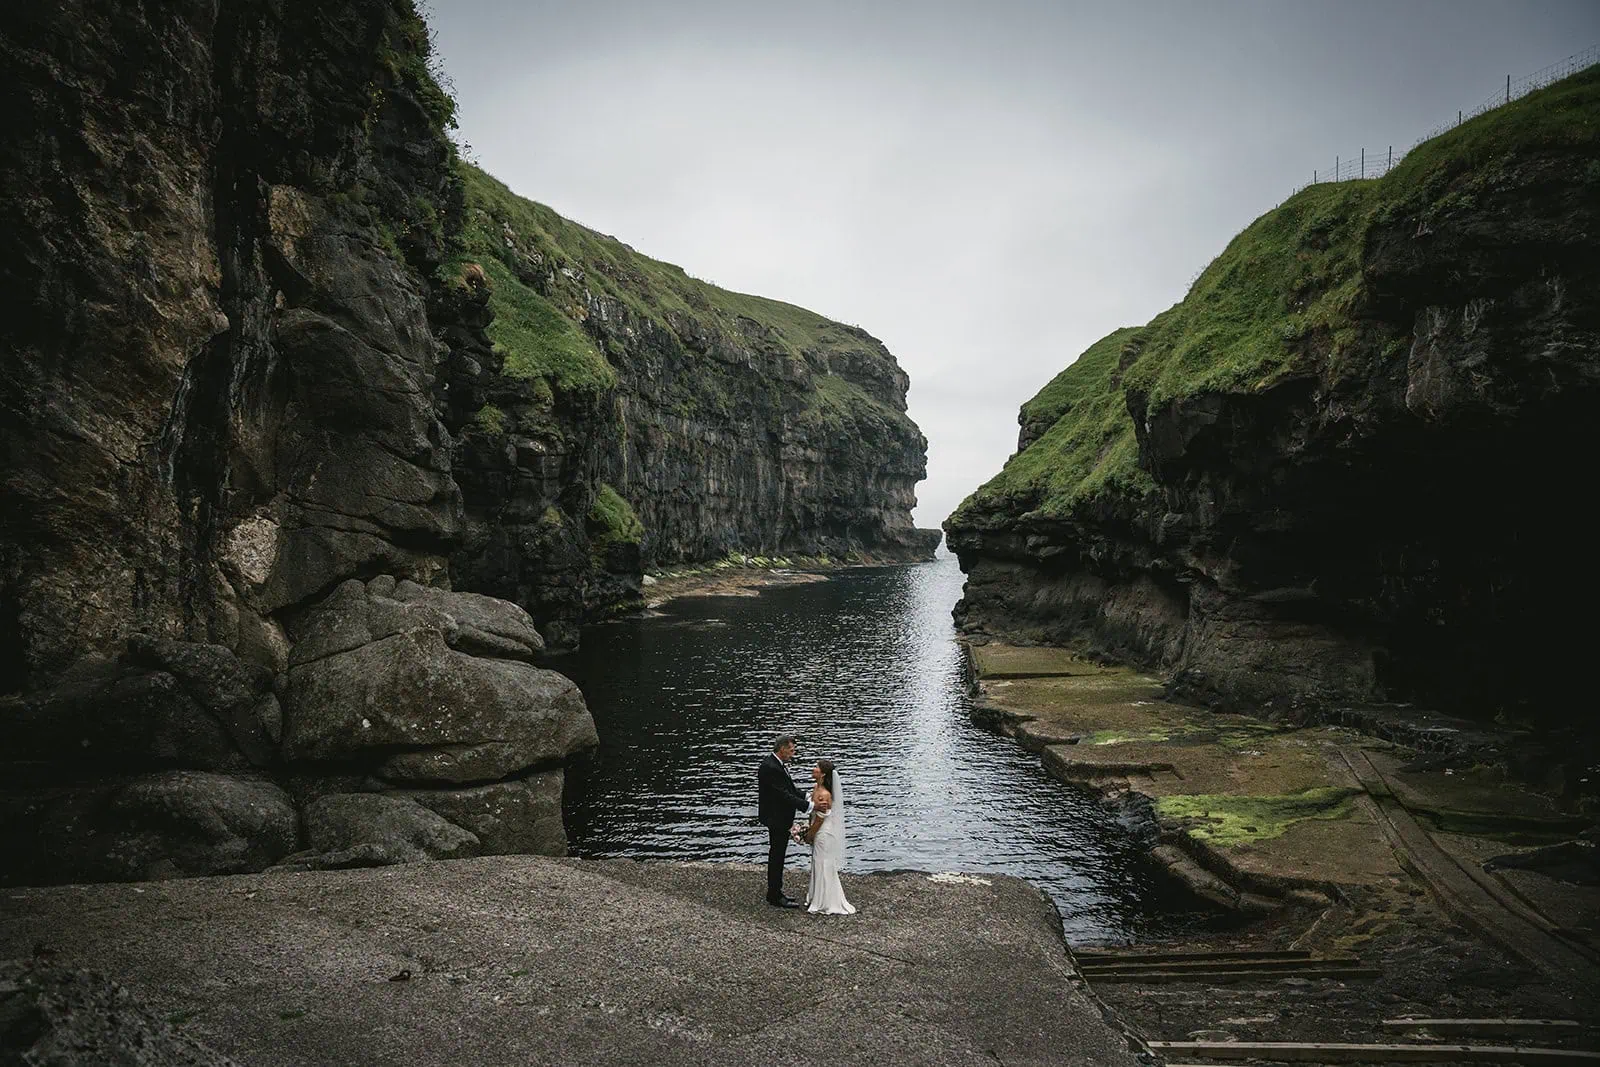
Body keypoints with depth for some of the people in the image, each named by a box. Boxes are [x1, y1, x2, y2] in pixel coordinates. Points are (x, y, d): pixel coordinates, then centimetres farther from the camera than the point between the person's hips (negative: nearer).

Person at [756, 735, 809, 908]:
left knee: (777, 856, 18)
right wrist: (808, 805, -26)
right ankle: (775, 896, 9)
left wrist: (808, 798, 1)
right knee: (776, 856, 0)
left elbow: (789, 789, 13)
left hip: (780, 818, 10)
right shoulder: (770, 767, -24)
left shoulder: (777, 764, 8)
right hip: (776, 819, -10)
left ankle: (775, 892, 29)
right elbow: (784, 795, -27)